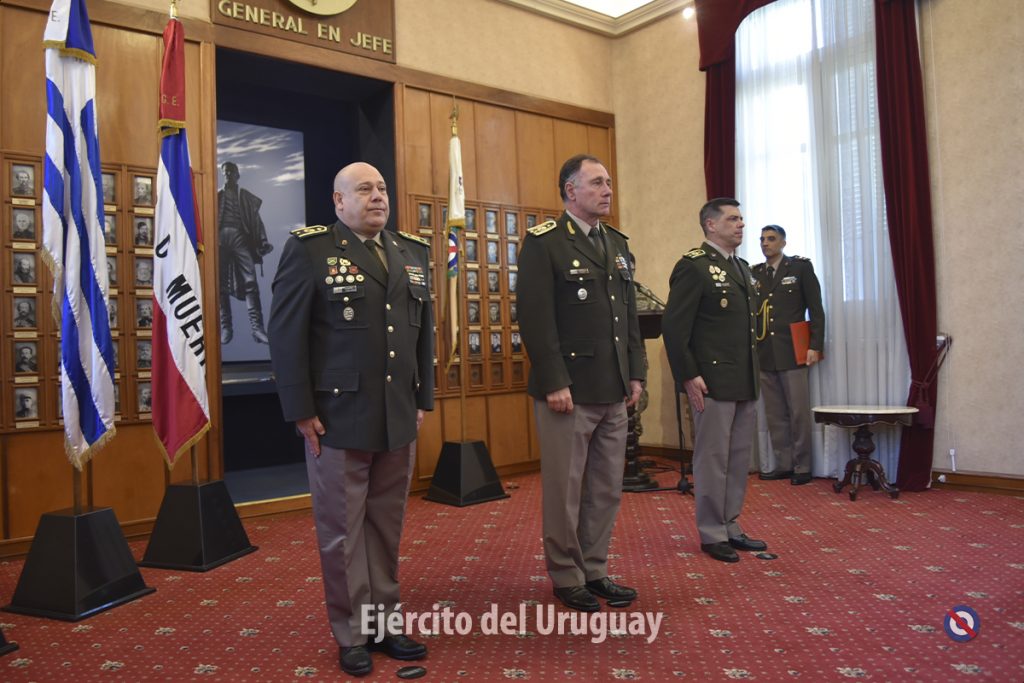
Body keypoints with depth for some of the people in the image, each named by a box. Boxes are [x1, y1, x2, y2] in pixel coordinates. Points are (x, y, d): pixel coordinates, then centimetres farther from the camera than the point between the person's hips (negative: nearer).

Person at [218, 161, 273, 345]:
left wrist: (262, 241, -1)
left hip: (240, 238, -1)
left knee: (250, 282, -13)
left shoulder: (246, 196, 18)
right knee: (222, 285, 1)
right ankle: (226, 327, 5)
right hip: (221, 238, 1)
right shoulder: (216, 196, 17)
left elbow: (255, 219, 11)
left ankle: (256, 327, -18)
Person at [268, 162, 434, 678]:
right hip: (338, 418, -4)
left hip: (399, 420, 5)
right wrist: (301, 411, -11)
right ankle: (352, 635, 22)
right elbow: (285, 333, -8)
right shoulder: (309, 248, -4)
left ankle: (384, 623, 28)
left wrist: (423, 399, 11)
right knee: (343, 531, 7)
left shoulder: (413, 253, 12)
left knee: (387, 527, 13)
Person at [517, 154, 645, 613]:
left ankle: (594, 571, 28)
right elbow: (536, 318, -14)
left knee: (607, 488, 13)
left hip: (613, 391, 7)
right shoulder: (544, 242, -7)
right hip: (569, 390, -7)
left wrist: (635, 373, 11)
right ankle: (566, 578, 21)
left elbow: (630, 314, 17)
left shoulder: (617, 244, 15)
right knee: (565, 488, 5)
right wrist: (554, 383, -17)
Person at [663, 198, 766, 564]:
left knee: (739, 458, 14)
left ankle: (731, 527, 26)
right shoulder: (693, 266, -10)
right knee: (713, 459, 2)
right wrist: (688, 376, -17)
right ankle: (712, 534, 15)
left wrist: (753, 374, 16)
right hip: (712, 383, -8)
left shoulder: (742, 267, 16)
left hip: (745, 383, 8)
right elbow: (673, 326, -15)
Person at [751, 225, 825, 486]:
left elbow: (816, 309, -1)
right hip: (764, 356, 4)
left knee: (798, 412, 0)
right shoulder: (753, 273, 12)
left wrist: (815, 346, -8)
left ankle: (802, 467, 10)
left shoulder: (801, 267, 2)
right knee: (774, 414, 7)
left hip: (792, 353, -4)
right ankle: (783, 465, 15)